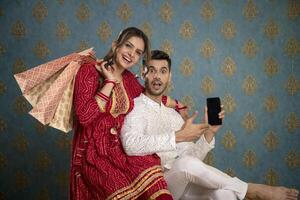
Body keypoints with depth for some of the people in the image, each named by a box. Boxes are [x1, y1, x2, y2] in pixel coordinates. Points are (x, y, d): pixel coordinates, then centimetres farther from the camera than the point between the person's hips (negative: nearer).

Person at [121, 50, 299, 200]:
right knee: (185, 163, -34)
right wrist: (178, 136, -22)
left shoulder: (173, 114, 17)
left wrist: (209, 133, -4)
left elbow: (193, 156, 12)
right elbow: (131, 145, -26)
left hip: (183, 182, 5)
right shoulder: (135, 107, -4)